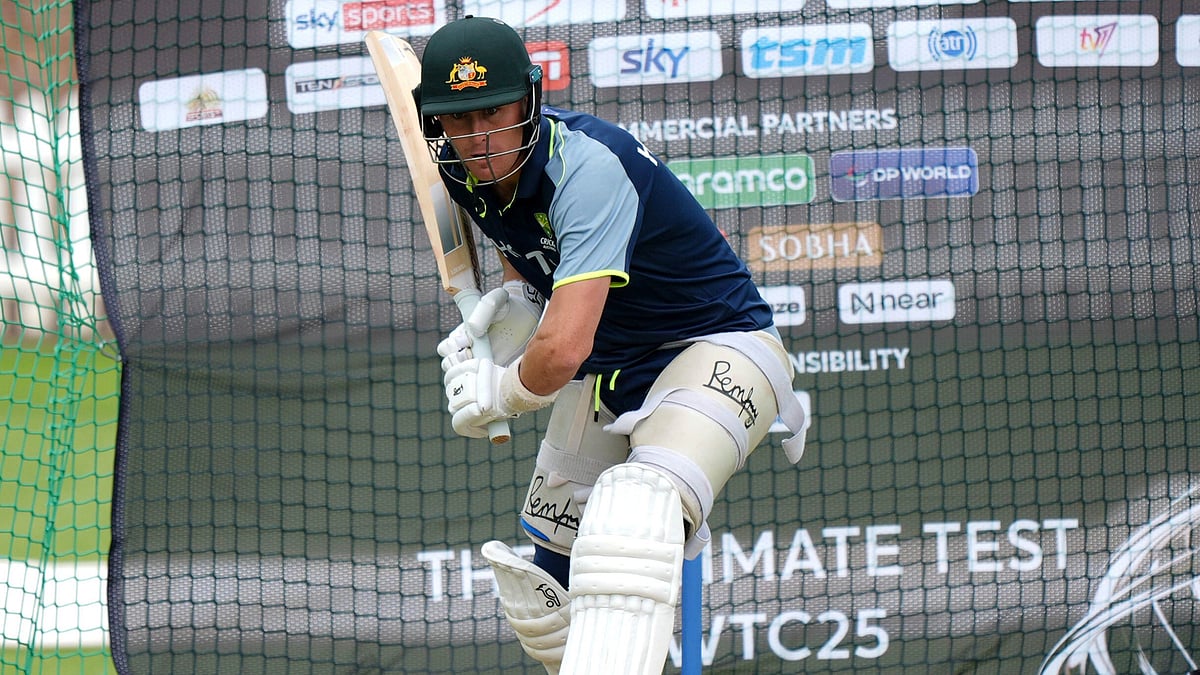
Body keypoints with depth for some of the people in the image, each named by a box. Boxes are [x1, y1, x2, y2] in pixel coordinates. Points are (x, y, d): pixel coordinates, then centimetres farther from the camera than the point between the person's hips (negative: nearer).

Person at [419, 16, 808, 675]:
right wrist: (510, 299, -3)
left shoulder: (586, 165, -32)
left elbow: (562, 350, -39)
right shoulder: (469, 172, -6)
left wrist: (500, 393, -18)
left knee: (633, 509, -38)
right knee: (545, 602, 13)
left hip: (718, 346, -9)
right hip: (608, 367, 9)